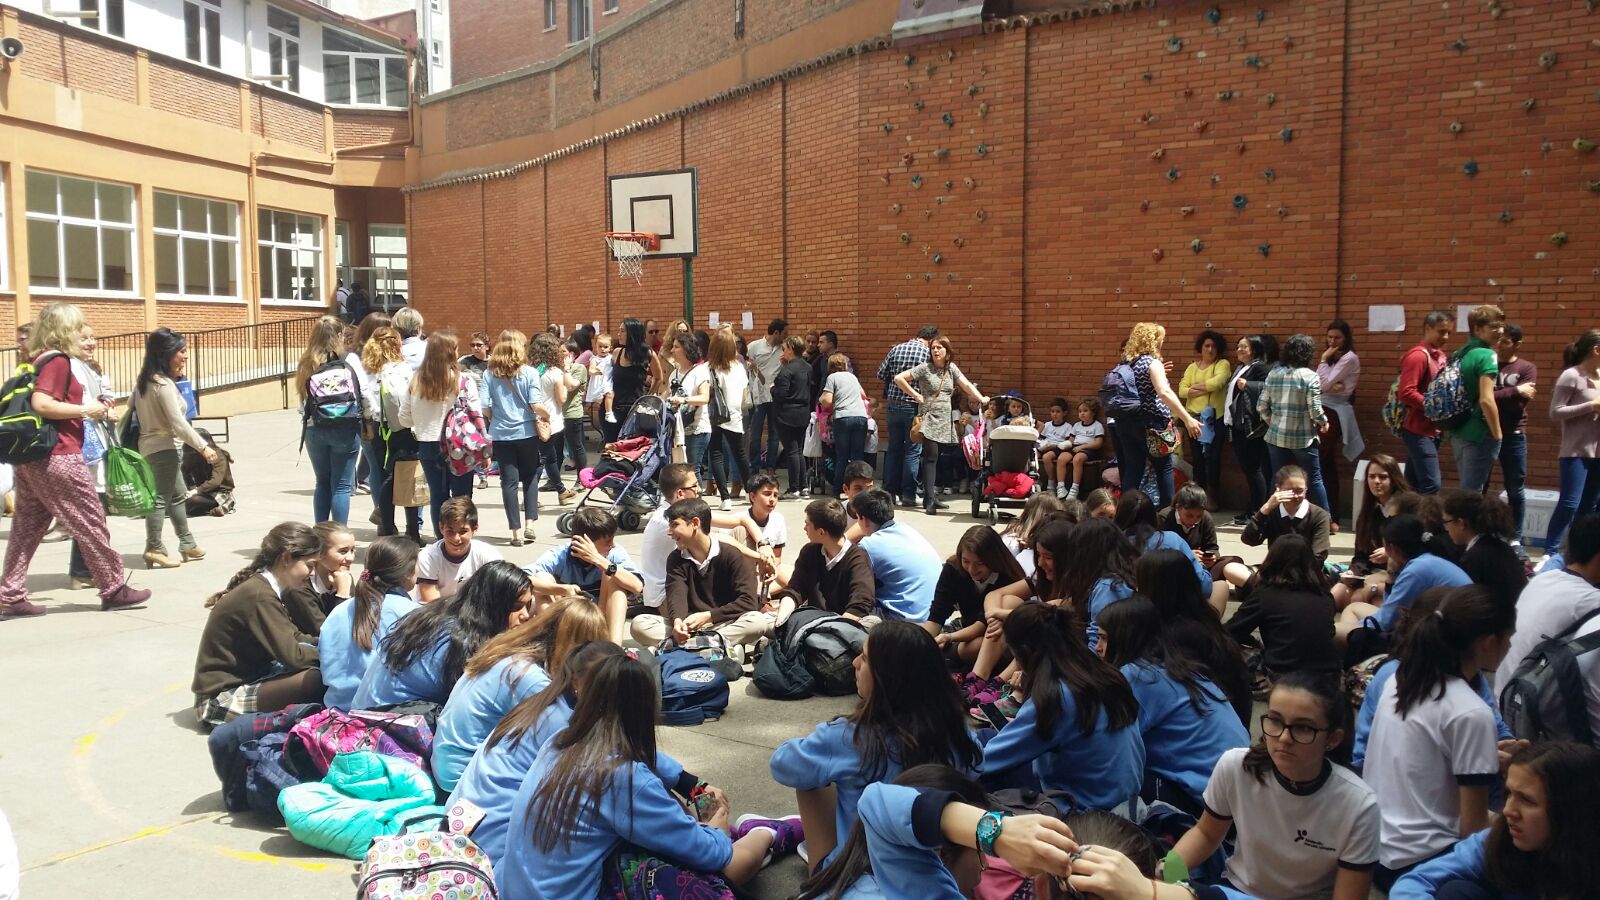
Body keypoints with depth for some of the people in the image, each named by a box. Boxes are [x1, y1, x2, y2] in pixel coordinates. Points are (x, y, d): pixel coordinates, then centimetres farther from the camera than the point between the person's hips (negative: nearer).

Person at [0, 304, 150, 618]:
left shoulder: (41, 360, 15)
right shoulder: (58, 360, -12)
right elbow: (41, 404, -24)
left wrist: (91, 409, 14)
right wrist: (85, 409, -14)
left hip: (30, 458, 9)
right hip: (57, 458, -9)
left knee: (27, 528, 10)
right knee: (91, 523, 1)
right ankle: (114, 589, 9)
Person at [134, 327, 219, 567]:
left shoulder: (146, 381, 11)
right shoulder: (164, 385, -18)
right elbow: (178, 422, -20)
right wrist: (203, 446, -16)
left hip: (151, 446, 10)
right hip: (164, 447, -10)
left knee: (178, 495, 17)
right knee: (161, 498, -5)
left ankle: (187, 544, 24)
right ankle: (154, 550, -2)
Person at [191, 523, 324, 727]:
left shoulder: (264, 587, 6)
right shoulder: (260, 596, -23)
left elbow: (294, 638, 10)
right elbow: (293, 656, -24)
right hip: (222, 699, -10)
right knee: (317, 680, -26)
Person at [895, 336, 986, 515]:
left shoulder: (951, 368, 10)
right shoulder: (924, 368, -5)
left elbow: (966, 385, 3)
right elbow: (899, 378, -8)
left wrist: (981, 398, -12)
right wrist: (916, 395, -7)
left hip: (945, 420, 5)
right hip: (929, 418, -5)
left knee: (936, 458, 10)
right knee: (931, 457, -12)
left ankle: (929, 495, 19)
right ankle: (929, 500, -13)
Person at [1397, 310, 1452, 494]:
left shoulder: (1439, 356, 13)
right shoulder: (1418, 356, -14)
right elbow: (1405, 393, -22)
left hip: (1432, 429, 9)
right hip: (1418, 430, -9)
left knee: (1414, 484, 11)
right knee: (1431, 485, -13)